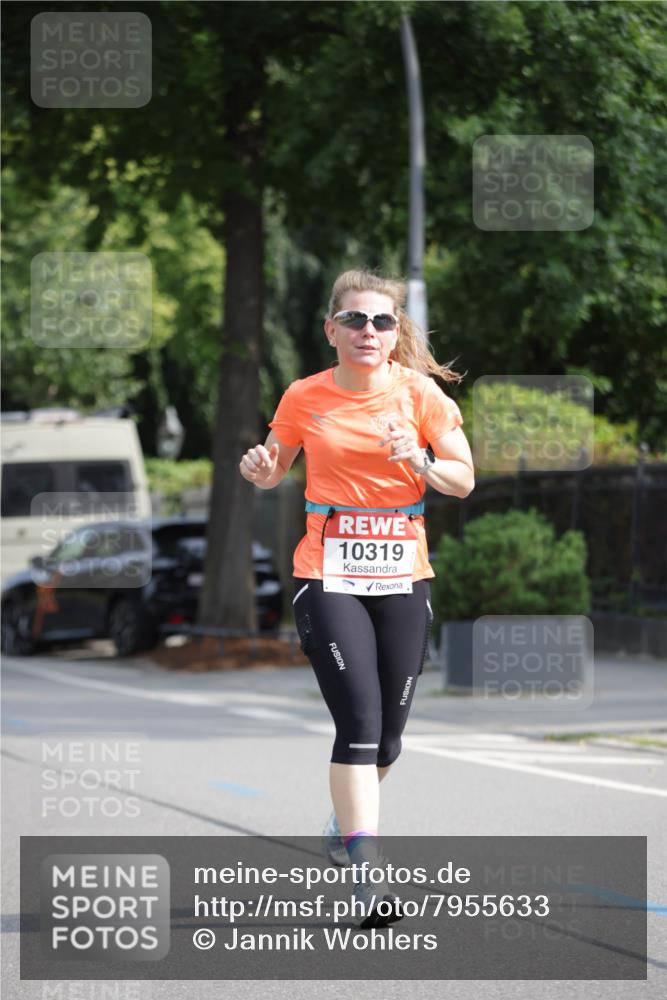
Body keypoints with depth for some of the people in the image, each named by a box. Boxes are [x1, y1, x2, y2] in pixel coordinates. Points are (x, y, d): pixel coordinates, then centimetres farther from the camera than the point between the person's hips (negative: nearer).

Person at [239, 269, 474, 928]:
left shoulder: (420, 394, 0)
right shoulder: (305, 397, 0)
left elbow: (463, 481, -1)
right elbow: (273, 471, 14)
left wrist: (416, 460, -19)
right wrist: (258, 468, -9)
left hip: (403, 576, 2)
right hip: (328, 576, -2)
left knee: (386, 733, 7)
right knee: (359, 720, -17)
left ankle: (346, 820, 39)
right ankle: (365, 875, -18)